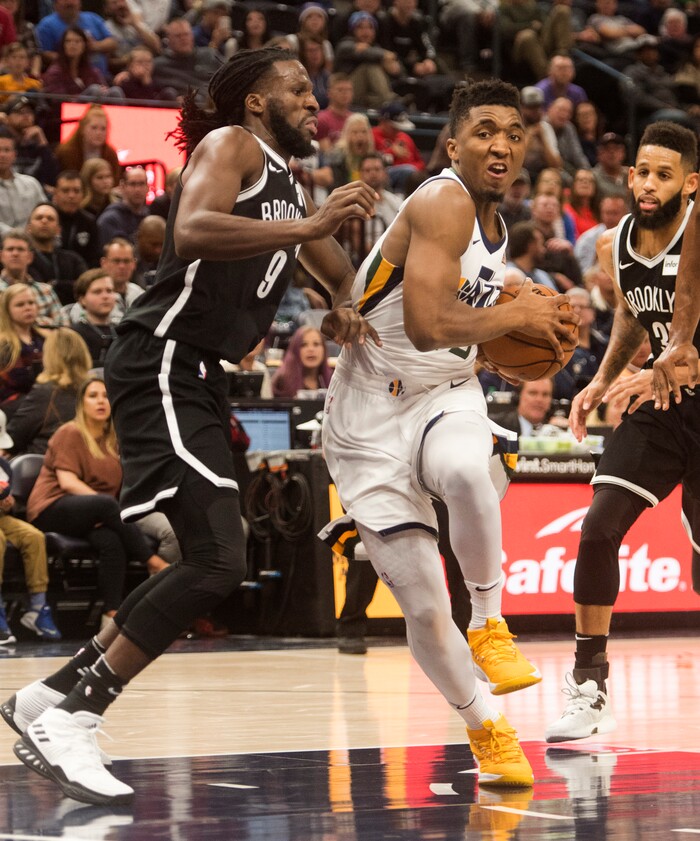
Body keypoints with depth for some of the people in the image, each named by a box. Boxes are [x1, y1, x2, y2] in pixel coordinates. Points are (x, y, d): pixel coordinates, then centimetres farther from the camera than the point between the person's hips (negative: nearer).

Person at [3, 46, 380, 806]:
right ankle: (71, 716, -16)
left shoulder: (288, 185, 22)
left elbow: (341, 272, 32)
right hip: (162, 365, -10)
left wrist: (344, 310, 9)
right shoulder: (231, 145, -6)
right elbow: (194, 230, -25)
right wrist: (308, 227, -28)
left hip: (197, 378, 10)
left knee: (208, 564, 15)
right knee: (218, 561, -19)